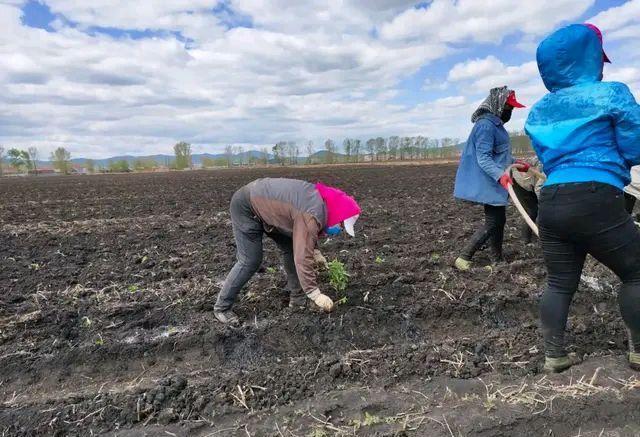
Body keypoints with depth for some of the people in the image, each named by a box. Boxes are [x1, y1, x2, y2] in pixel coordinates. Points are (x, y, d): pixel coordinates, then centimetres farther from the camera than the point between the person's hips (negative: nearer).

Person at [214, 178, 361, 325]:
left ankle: (296, 297, 14)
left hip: (262, 200, 10)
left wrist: (314, 252, 1)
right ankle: (222, 307, 3)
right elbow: (302, 258, -32)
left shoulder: (321, 199, -3)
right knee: (250, 262, -12)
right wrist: (315, 294, -25)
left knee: (292, 248, 5)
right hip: (245, 206, -9)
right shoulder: (312, 217, -32)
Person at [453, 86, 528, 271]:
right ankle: (463, 259, -6)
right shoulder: (486, 125, -17)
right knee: (492, 223, -9)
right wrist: (499, 175, -39)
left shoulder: (496, 124, 16)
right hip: (489, 184, -10)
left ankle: (497, 260, 25)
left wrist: (515, 163, 23)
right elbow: (483, 158, -27)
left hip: (495, 183, 10)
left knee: (499, 220, 15)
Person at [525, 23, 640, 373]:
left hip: (551, 204, 5)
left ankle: (554, 356, 17)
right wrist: (606, 151, 20)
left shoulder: (538, 112, 16)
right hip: (597, 202, -5)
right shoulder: (611, 94, -1)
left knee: (559, 283, 13)